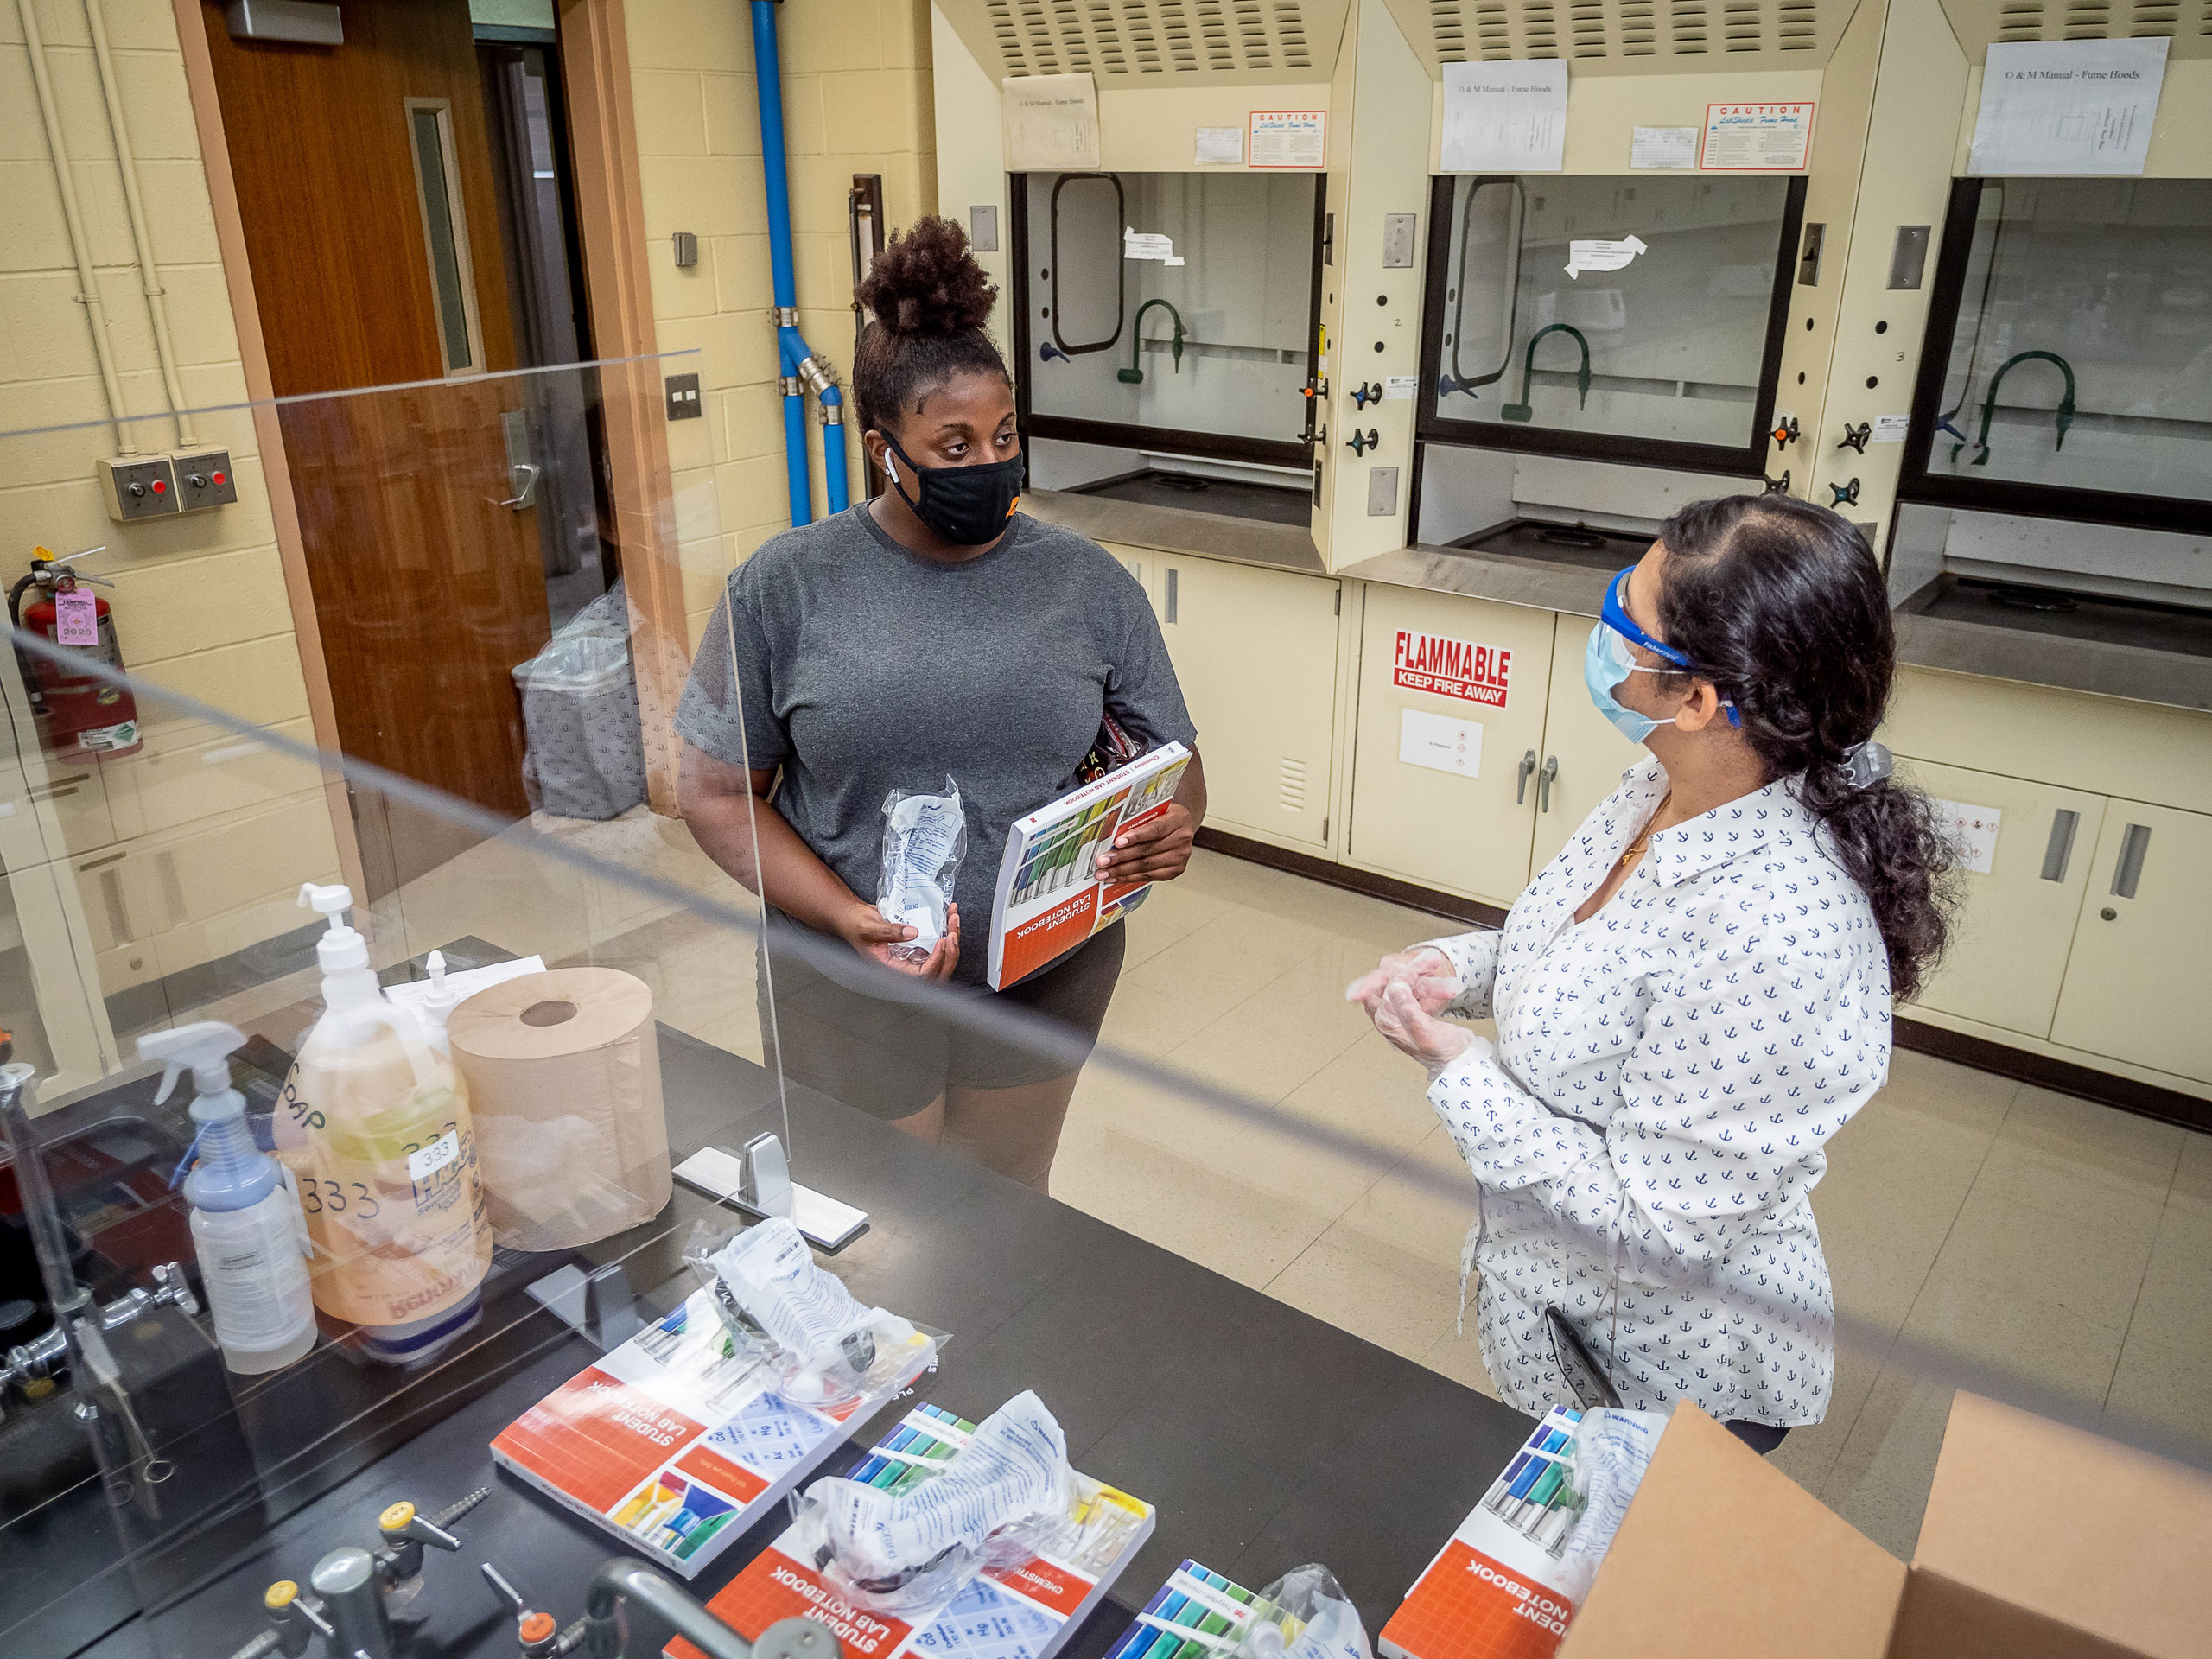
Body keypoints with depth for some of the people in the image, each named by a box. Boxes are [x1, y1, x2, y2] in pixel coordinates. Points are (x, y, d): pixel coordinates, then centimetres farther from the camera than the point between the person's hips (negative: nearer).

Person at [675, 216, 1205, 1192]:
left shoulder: (1087, 583, -2)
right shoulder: (787, 586, -7)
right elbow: (716, 789, -5)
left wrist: (1174, 825, -21)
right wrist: (846, 916, -19)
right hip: (851, 991, -1)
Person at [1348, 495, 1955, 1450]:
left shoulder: (1772, 938, -37)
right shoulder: (1669, 790, -10)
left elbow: (1655, 1232, -30)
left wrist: (1456, 1067, -25)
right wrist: (1458, 968, -8)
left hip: (1671, 1380, -7)